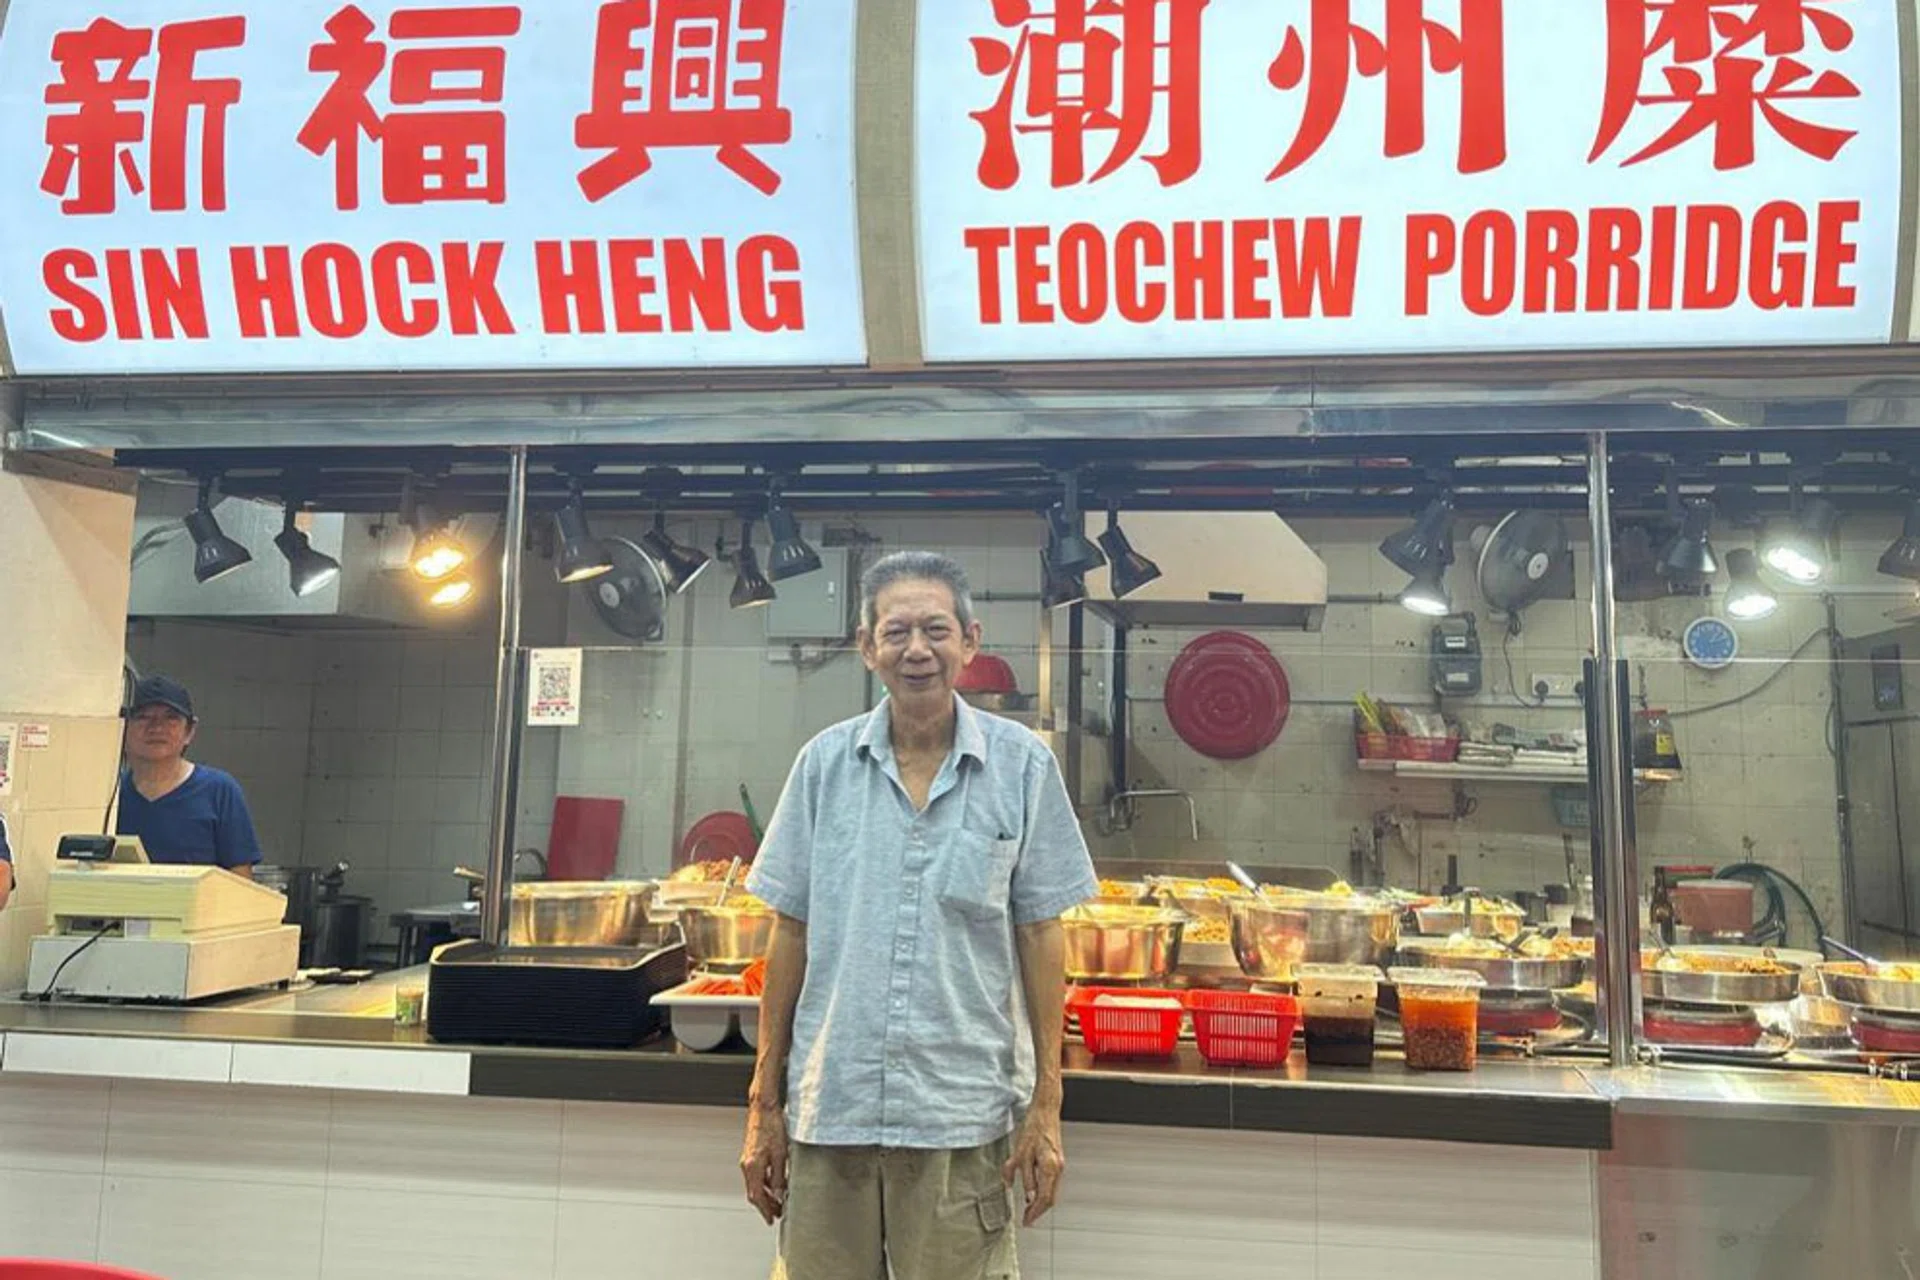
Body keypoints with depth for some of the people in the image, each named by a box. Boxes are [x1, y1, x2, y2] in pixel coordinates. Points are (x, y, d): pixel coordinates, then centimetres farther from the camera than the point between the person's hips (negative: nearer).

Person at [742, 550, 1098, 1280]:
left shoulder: (1023, 766, -2)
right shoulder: (825, 763, 2)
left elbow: (1040, 937, 1)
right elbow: (790, 936, 5)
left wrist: (1047, 1107, -1)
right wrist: (763, 1104, 6)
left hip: (964, 1113, -1)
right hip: (828, 1107, 2)